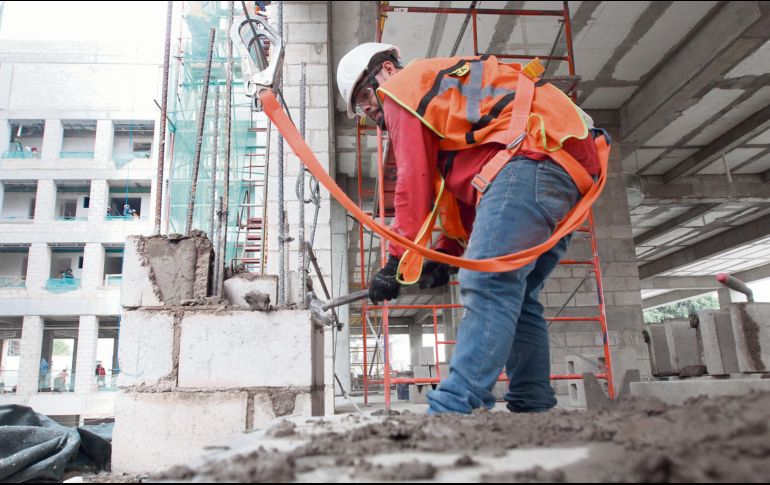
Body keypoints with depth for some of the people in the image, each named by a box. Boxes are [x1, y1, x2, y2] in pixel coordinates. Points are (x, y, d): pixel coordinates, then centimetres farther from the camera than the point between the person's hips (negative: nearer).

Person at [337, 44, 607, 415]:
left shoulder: (404, 86, 11)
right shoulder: (448, 93, 37)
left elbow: (414, 179, -1)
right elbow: (466, 192, 28)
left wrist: (398, 261, 0)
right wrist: (446, 253, 17)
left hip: (528, 161, -10)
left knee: (487, 286, -21)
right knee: (515, 296, 10)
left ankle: (453, 408, -28)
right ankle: (532, 407, 11)